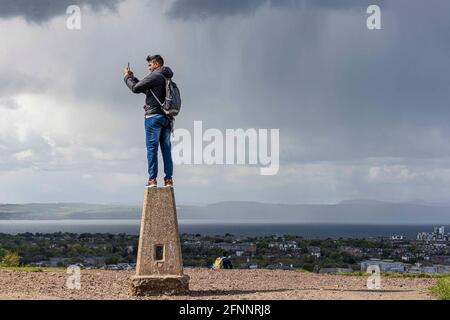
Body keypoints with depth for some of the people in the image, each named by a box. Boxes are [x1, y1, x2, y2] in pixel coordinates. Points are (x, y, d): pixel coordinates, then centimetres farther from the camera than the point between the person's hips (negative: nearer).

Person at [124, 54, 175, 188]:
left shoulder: (154, 76, -7)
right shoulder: (167, 78, 21)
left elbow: (136, 88, -5)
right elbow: (146, 89, 28)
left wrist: (127, 77, 12)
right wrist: (133, 77, 28)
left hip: (154, 116, -8)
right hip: (167, 118, 8)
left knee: (152, 148, -6)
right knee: (166, 149, 5)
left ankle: (152, 179, -10)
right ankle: (169, 179, 0)